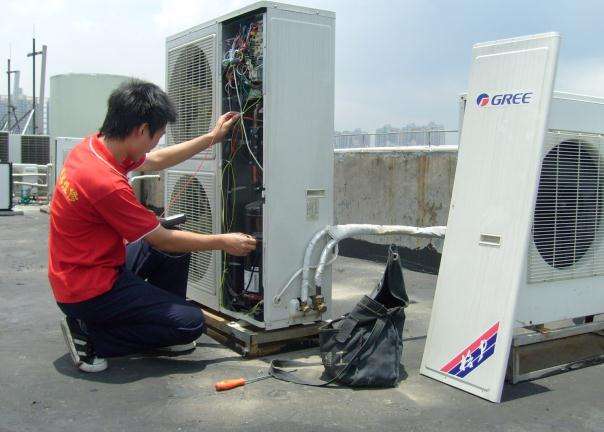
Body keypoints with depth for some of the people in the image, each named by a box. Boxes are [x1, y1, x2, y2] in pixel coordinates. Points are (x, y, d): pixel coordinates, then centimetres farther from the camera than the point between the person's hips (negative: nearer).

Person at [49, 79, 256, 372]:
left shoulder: (92, 146, -3)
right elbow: (160, 239, -18)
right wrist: (223, 243, -6)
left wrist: (213, 137, 17)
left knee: (176, 241, 14)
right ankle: (90, 336, -2)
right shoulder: (107, 184, -30)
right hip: (88, 291, -10)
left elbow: (156, 161, 14)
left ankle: (161, 328, 20)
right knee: (190, 324, -9)